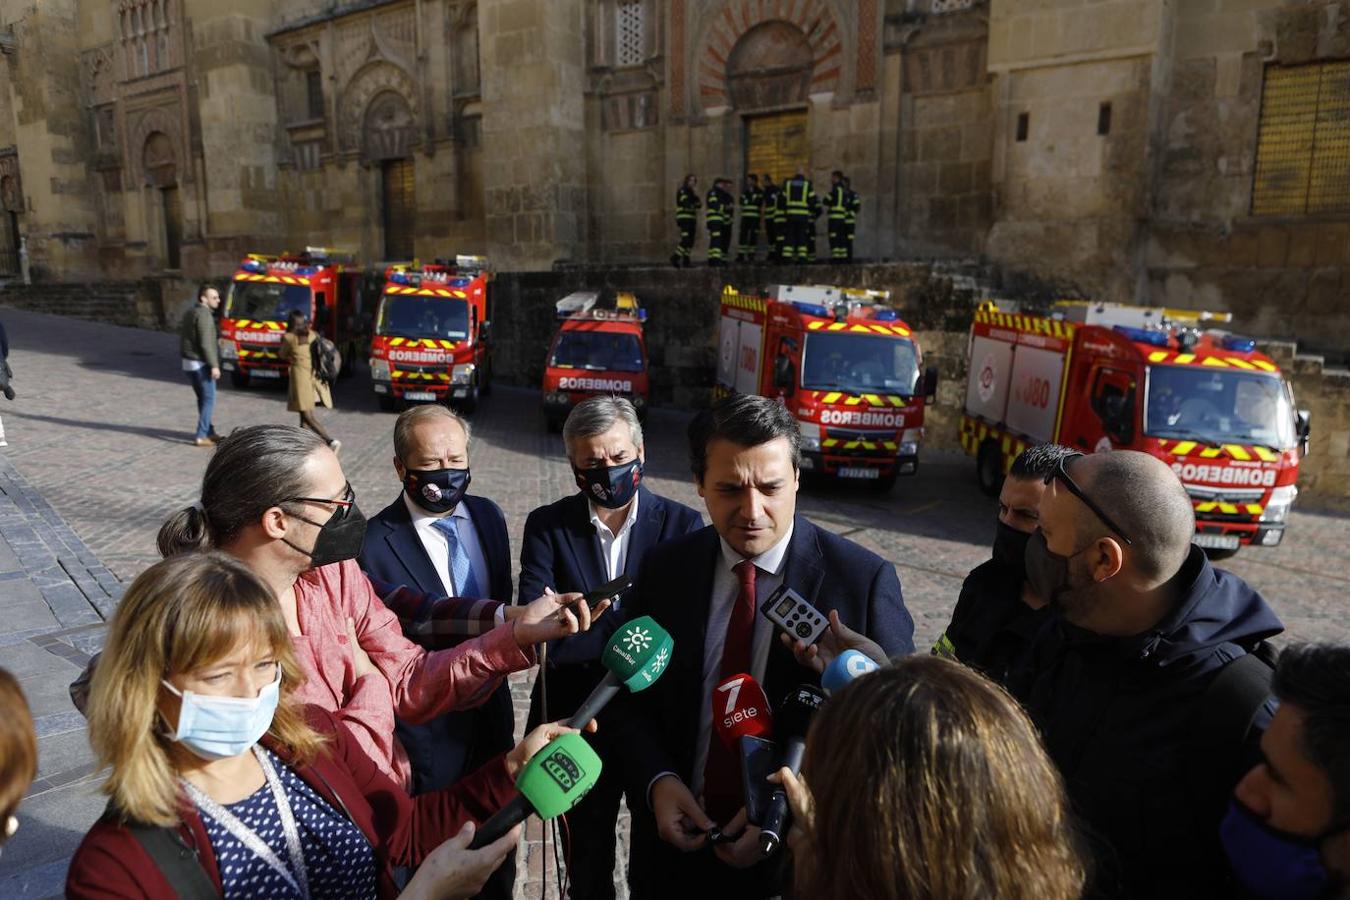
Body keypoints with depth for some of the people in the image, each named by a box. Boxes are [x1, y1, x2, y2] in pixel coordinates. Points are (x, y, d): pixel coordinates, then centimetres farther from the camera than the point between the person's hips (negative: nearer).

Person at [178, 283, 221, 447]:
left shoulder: (190, 312, 12)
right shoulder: (204, 314, -17)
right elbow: (206, 343, -23)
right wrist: (214, 365, -22)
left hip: (189, 362, 10)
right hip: (201, 363, -10)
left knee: (202, 398, 17)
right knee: (208, 400, -4)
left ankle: (209, 432, 25)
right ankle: (201, 436, -5)